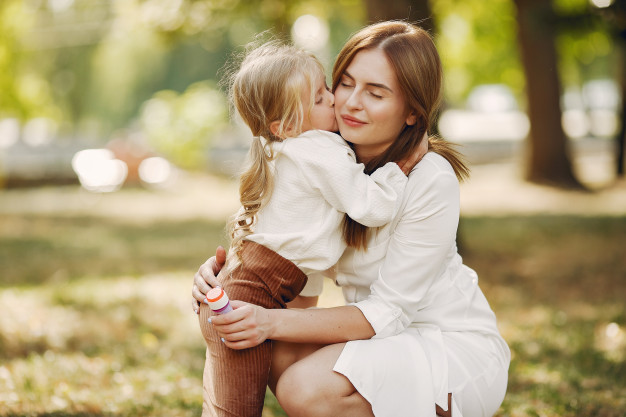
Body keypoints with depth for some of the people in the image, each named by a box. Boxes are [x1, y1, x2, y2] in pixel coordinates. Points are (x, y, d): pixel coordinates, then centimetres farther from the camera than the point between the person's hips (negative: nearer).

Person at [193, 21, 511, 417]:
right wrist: (221, 266, -17)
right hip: (390, 337, 6)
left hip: (458, 348, -6)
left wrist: (273, 321, -32)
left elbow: (387, 313, -23)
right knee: (272, 351, -18)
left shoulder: (431, 181, -23)